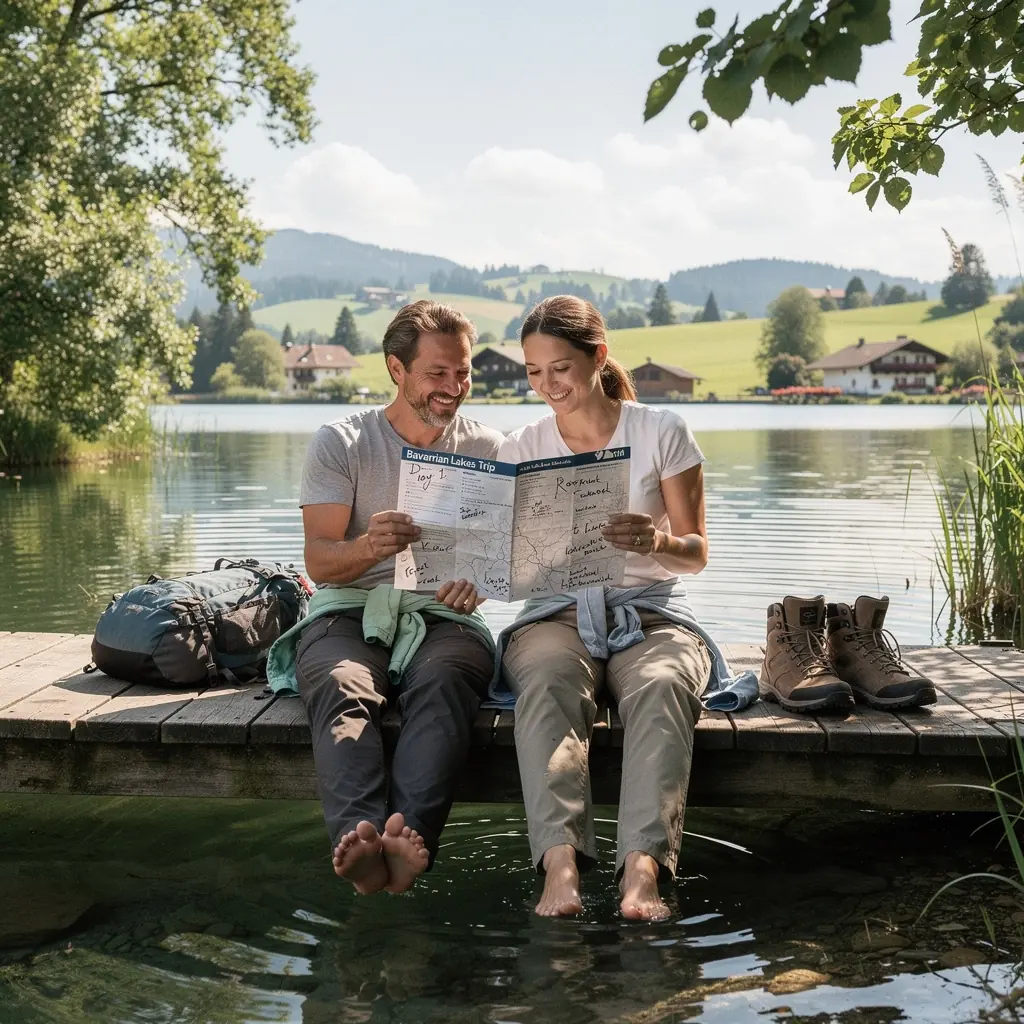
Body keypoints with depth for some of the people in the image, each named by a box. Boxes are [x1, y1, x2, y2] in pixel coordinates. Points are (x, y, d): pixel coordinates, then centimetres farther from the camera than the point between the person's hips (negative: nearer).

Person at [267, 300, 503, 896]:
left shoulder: (488, 449, 14)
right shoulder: (340, 443, 8)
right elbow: (320, 562, 0)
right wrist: (370, 546, -25)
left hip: (440, 616, 1)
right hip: (349, 611, 0)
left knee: (443, 684, -36)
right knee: (343, 690, -35)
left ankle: (409, 836, -55)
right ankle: (360, 840, -55)